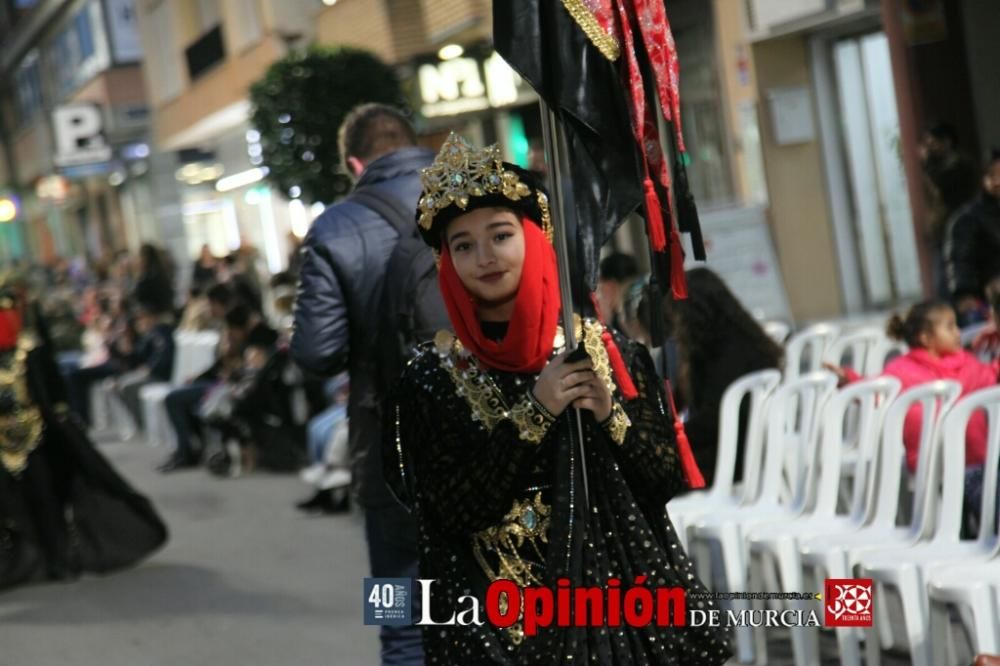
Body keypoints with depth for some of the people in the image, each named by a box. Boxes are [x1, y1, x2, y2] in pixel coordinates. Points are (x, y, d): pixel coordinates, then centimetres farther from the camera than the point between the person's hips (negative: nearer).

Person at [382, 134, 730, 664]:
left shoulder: (606, 350, 0)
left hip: (627, 589, 2)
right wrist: (532, 413, -16)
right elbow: (450, 511, -11)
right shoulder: (431, 380, -4)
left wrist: (611, 414, -14)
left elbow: (668, 477, 2)